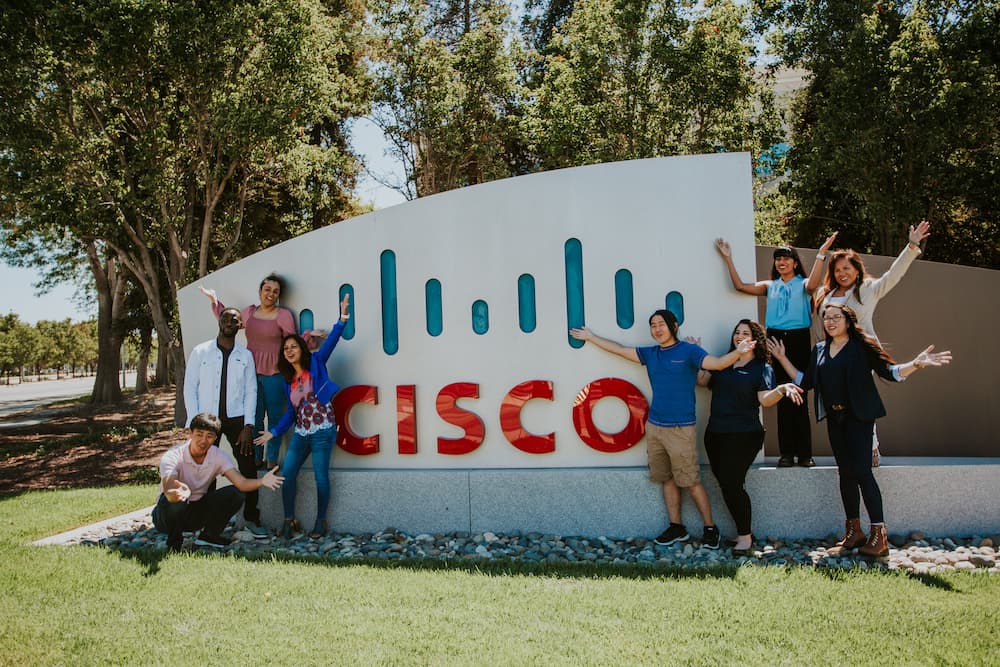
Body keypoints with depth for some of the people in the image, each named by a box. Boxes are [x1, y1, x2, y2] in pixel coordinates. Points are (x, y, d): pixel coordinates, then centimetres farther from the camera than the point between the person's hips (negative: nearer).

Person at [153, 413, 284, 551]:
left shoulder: (219, 456, -11)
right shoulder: (172, 456, -24)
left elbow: (241, 483, -24)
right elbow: (169, 491, -42)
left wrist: (262, 481, -47)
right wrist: (180, 493, -68)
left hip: (197, 512, 4)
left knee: (235, 493, -17)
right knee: (174, 501, -38)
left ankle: (208, 535, -1)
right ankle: (174, 542, -9)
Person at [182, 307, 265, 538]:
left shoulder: (245, 356, 6)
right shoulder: (200, 352, 3)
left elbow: (251, 391, 3)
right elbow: (190, 389, 2)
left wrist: (248, 426, -5)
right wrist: (195, 424, -6)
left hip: (236, 419, 1)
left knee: (248, 469, -2)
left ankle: (252, 518, 10)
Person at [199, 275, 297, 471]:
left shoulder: (284, 315, -2)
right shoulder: (248, 312, 12)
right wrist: (215, 301, 25)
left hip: (274, 374, -4)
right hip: (251, 372, 4)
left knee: (275, 417, 0)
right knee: (254, 417, 7)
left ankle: (272, 460, 10)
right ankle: (256, 458, 17)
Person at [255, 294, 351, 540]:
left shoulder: (315, 364, 0)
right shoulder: (289, 381, 13)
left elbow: (330, 342, -15)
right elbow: (291, 412, 18)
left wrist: (342, 320, -28)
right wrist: (274, 432, 16)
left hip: (322, 431, -6)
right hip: (301, 433, 6)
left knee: (321, 477, -3)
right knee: (286, 473, 0)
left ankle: (320, 521, 12)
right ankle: (289, 520, 14)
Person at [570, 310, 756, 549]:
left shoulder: (689, 351, -4)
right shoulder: (650, 354, 11)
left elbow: (718, 363, -17)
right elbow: (619, 349, 20)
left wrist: (737, 352, -35)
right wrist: (590, 337, 25)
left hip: (680, 428, -6)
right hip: (654, 426, 6)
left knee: (691, 482, -4)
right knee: (667, 479, 10)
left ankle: (710, 529, 8)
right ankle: (676, 528, 20)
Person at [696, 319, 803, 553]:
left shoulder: (761, 368, -1)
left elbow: (765, 400, -13)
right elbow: (702, 380, 10)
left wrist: (781, 389, -31)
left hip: (743, 435, -6)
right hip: (715, 433, 6)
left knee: (732, 484, -9)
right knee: (725, 483, 7)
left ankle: (744, 536, 6)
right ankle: (743, 531, 20)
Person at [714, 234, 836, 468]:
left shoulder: (803, 284, 6)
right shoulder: (770, 286, 15)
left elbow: (812, 285, -18)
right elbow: (740, 286, 7)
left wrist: (821, 255, -23)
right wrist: (728, 259, 6)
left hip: (799, 340, -3)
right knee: (782, 397, 3)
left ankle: (804, 453, 1)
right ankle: (786, 453, 6)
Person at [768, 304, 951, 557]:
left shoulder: (862, 346, -4)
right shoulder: (819, 350, 13)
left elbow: (889, 371, -10)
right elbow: (805, 381, 13)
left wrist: (916, 364, -27)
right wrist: (782, 359, 12)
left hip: (858, 416, -6)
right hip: (834, 417, 6)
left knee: (861, 471, -12)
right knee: (845, 472, 9)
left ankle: (879, 535, -7)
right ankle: (854, 531, 17)